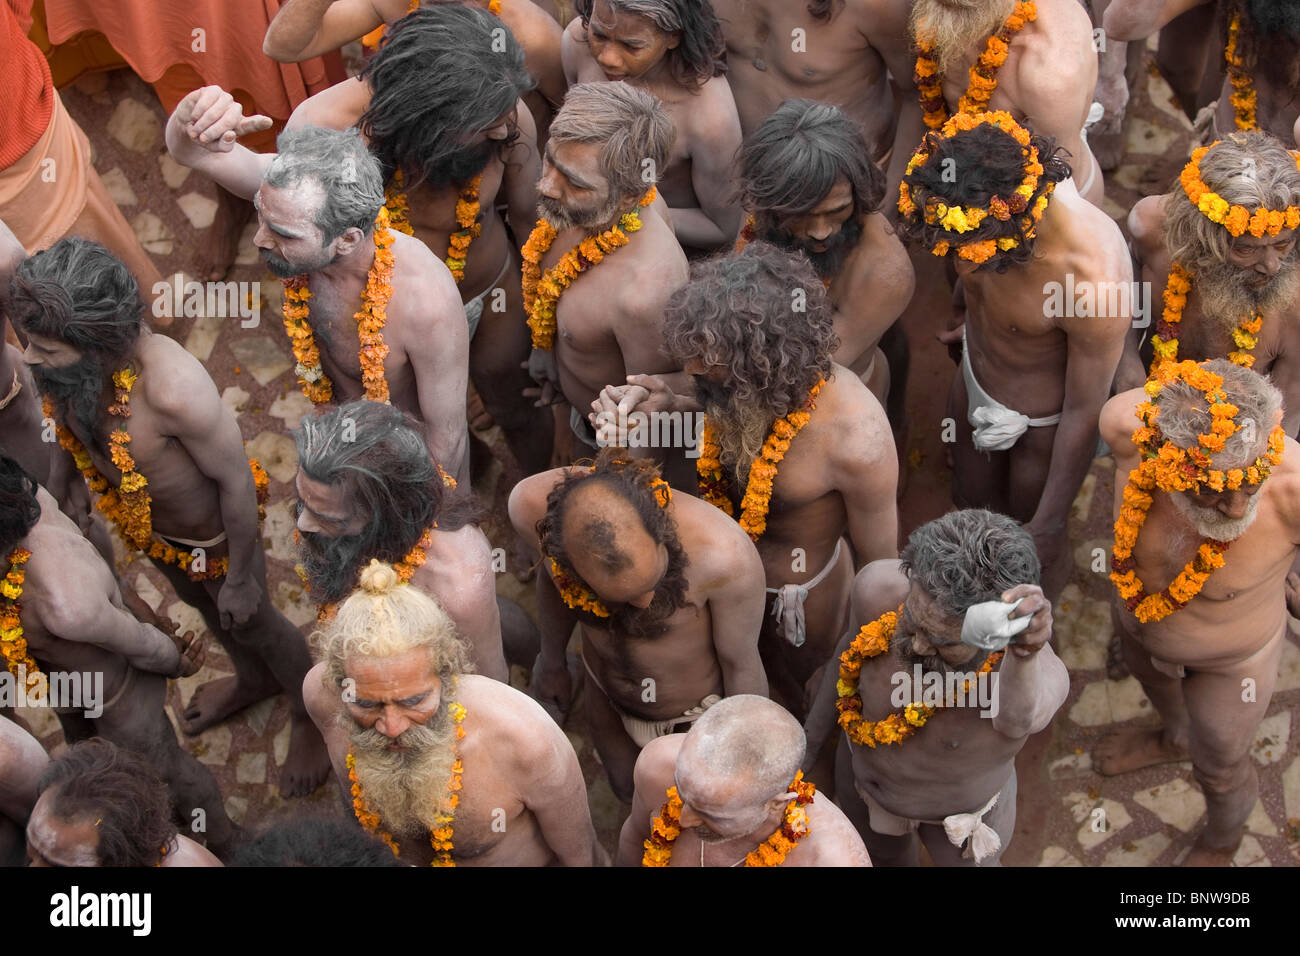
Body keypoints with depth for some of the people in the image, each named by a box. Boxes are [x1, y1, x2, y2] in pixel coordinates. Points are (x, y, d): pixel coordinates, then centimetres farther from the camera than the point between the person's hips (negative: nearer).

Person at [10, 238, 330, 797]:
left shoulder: (172, 389, -45)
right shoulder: (69, 371, -25)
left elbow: (236, 480, -30)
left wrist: (239, 579, -17)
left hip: (213, 536, -6)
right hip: (148, 527, 6)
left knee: (254, 625, 23)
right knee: (204, 607, 34)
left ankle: (309, 713, 54)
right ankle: (252, 681, 66)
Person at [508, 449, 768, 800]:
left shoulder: (724, 553, -44)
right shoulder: (533, 505, -34)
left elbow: (742, 664, -23)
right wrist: (552, 659, 11)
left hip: (703, 707, -3)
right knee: (628, 787, 30)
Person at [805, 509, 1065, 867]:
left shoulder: (1039, 673, -43)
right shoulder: (880, 588, -36)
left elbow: (1017, 719, -66)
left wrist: (1024, 655, -88)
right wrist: (817, 725, 4)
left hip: (963, 806, -2)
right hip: (865, 769, 2)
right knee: (885, 852, 32)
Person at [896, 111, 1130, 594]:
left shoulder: (1095, 279, -44)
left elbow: (1084, 413, -28)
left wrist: (1047, 529, -19)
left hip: (1042, 420, -5)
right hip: (975, 377, 5)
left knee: (1035, 550, 21)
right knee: (971, 502, 29)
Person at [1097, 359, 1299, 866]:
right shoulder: (1128, 424, -38)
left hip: (1231, 658, -3)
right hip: (1139, 613, 3)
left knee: (1220, 768, 27)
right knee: (1153, 680, 38)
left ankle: (1221, 841, 64)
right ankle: (1176, 737, 75)